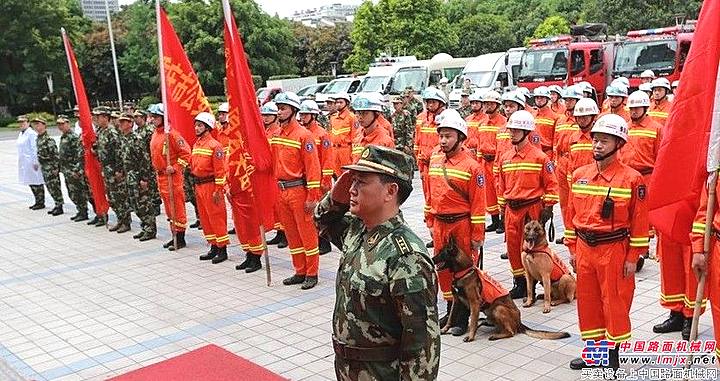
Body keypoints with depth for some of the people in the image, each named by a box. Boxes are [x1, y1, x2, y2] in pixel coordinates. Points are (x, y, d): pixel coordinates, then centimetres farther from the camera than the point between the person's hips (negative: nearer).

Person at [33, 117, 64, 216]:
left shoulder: (48, 139, -16)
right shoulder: (38, 138, 11)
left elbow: (55, 154, -18)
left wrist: (56, 168, -20)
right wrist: (39, 164, 19)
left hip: (51, 167, -9)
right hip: (44, 167, 9)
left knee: (55, 187, -3)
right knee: (49, 187, 13)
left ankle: (60, 207, 4)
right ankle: (57, 205, 22)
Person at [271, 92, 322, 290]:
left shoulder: (303, 135, -12)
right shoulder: (276, 135, 9)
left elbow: (313, 167, -14)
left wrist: (312, 196, -17)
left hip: (299, 190, -7)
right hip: (281, 190, 7)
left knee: (307, 233, 2)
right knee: (291, 234, 14)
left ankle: (312, 274, 12)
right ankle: (300, 272, 25)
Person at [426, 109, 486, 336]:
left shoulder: (471, 165, -13)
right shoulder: (435, 159, 5)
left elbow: (478, 204, -12)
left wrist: (477, 236, -12)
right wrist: (430, 220, 15)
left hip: (462, 224, -6)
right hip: (440, 224, 6)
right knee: (443, 268, 14)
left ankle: (462, 316, 16)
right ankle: (451, 310, 30)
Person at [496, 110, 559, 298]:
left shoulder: (539, 156, -7)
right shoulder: (505, 157, 9)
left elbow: (551, 184, -5)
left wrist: (548, 207, -8)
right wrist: (502, 207, 15)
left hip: (532, 208, -5)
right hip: (511, 210, 5)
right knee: (513, 246, 8)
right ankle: (519, 283, 20)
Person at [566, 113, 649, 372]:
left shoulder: (632, 178, -10)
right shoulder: (579, 175, 4)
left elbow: (639, 222, -8)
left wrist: (633, 258, -8)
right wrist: (572, 249, 9)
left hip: (614, 250, -5)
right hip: (583, 248, 5)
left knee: (615, 302, 5)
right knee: (587, 300, 13)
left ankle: (613, 354, 19)